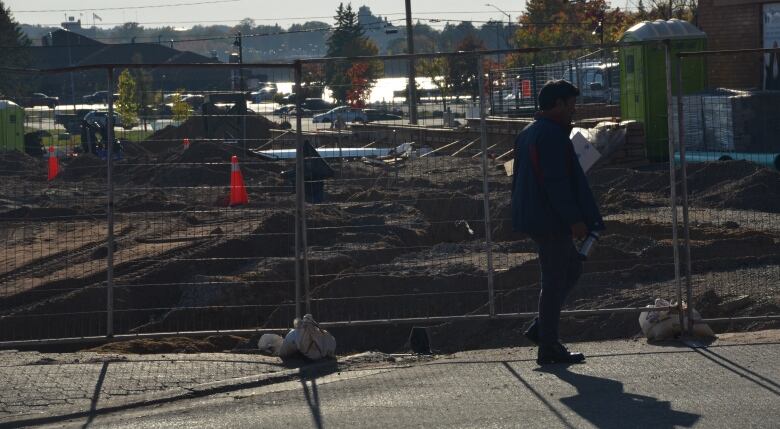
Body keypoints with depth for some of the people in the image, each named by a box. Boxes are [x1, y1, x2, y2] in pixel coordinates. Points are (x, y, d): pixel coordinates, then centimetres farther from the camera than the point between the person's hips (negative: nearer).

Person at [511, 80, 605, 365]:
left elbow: (519, 179, 22)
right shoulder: (553, 135, -17)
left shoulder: (527, 134, 16)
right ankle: (549, 347, 0)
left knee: (572, 268, 19)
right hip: (551, 221, -10)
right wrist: (575, 220, -19)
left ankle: (541, 329, 15)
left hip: (532, 218, 10)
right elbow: (557, 182, -22)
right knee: (554, 281, -4)